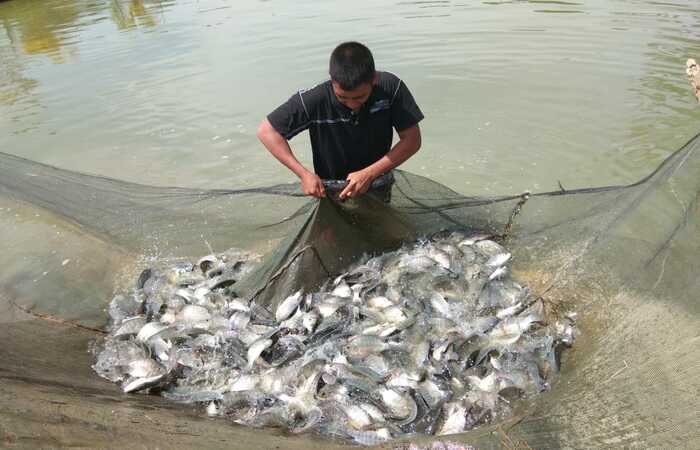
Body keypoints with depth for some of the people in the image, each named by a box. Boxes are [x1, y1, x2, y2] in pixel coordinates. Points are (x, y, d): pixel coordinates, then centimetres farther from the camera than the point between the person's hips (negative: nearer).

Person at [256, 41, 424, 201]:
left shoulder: (391, 88, -23)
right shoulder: (314, 102, -27)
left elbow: (412, 139, -17)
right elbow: (266, 131, -19)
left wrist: (370, 174, -27)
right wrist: (304, 174, -27)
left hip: (377, 189, 2)